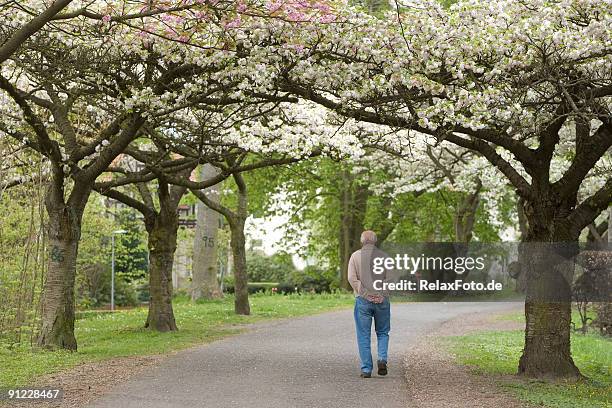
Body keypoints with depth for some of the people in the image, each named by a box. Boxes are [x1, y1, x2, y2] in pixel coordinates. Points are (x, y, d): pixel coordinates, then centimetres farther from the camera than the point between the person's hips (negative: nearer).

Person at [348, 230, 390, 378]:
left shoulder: (355, 256, 2)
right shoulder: (383, 256, 4)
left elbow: (352, 278, -7)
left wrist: (366, 294, -7)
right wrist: (382, 295, -6)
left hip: (363, 300, -1)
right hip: (381, 300, 1)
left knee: (363, 336, 4)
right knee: (382, 332, 15)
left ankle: (366, 369, 2)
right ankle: (382, 359, -6)